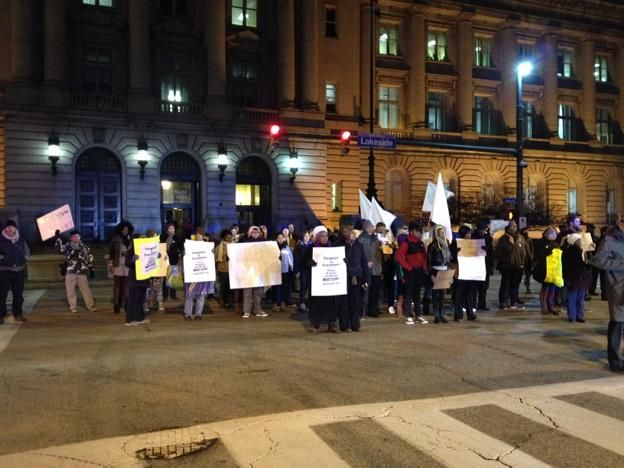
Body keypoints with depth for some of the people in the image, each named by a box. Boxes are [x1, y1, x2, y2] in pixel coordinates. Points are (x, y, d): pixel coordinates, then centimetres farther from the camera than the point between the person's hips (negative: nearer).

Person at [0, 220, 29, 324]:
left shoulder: (21, 241, 11)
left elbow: (27, 252, 23)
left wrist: (24, 259, 9)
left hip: (19, 271, 4)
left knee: (18, 295, 9)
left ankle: (17, 314, 18)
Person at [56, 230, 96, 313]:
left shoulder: (84, 246, 9)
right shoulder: (67, 246, 2)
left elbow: (90, 257, 15)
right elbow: (60, 249, -16)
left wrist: (91, 269, 12)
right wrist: (58, 239, -23)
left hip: (82, 272, 1)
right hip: (70, 272, -1)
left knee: (86, 289, 2)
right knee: (70, 290, 3)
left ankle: (90, 306, 9)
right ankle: (73, 307, 14)